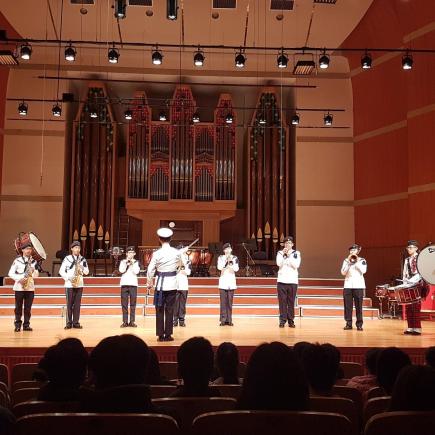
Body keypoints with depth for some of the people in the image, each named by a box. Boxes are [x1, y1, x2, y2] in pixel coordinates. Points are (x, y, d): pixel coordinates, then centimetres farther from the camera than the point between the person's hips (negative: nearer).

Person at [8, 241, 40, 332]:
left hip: (30, 287, 3)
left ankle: (26, 325, 9)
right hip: (19, 287, -3)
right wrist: (19, 279, -15)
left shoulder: (33, 261, 10)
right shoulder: (17, 260, 0)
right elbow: (10, 273, -2)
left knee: (28, 307, 3)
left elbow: (36, 275, 10)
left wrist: (34, 271, -11)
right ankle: (17, 325, 6)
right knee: (18, 307, 1)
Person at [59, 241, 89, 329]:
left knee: (77, 304, 3)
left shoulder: (82, 259, 9)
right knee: (69, 304, -1)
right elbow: (61, 271, -1)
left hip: (79, 284, 3)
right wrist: (68, 278, -13)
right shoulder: (67, 258, 1)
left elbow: (87, 272, 9)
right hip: (69, 285, -2)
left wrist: (82, 268, -10)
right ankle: (69, 323, 4)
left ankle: (76, 322, 7)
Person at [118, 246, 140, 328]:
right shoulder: (123, 261, 9)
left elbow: (136, 272, -7)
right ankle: (125, 321, 5)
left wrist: (133, 263, -8)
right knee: (124, 303, 0)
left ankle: (132, 321, 4)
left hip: (133, 284, 0)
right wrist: (126, 262, -9)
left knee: (133, 303, 0)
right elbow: (121, 270, -7)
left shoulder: (136, 262, 8)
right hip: (124, 284, 0)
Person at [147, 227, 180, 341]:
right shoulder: (176, 252, -5)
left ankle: (160, 335, 9)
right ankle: (168, 335, 8)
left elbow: (150, 270, -6)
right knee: (169, 310, 7)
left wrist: (149, 283, 8)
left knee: (159, 310, 8)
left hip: (160, 284, -1)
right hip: (172, 283, 1)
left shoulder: (157, 253, -11)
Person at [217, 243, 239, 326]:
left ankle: (229, 320, 5)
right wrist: (226, 260, -10)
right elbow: (219, 267, -9)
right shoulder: (220, 258, 6)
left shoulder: (234, 258, 9)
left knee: (230, 301, 0)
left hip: (231, 282, 1)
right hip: (223, 282, -1)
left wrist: (231, 261, -9)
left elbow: (236, 269, -2)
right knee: (223, 301, -4)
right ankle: (223, 320, 0)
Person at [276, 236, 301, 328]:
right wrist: (283, 253, -12)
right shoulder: (280, 253, 9)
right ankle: (282, 321, 3)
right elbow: (279, 264, -7)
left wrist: (289, 255, -10)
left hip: (292, 281, 0)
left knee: (291, 302, 0)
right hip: (282, 281, 0)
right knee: (282, 301, -1)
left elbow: (296, 265, -7)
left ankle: (291, 321, 7)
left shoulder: (296, 253, 7)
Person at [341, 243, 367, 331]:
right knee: (348, 305, -1)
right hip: (348, 286, 2)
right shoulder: (346, 260, 11)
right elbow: (343, 273, -1)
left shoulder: (362, 260, 7)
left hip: (359, 285, -2)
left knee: (358, 306, -2)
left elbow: (363, 271, -9)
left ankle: (359, 324, 3)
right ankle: (348, 323, 6)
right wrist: (348, 261, -7)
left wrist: (357, 261, -8)